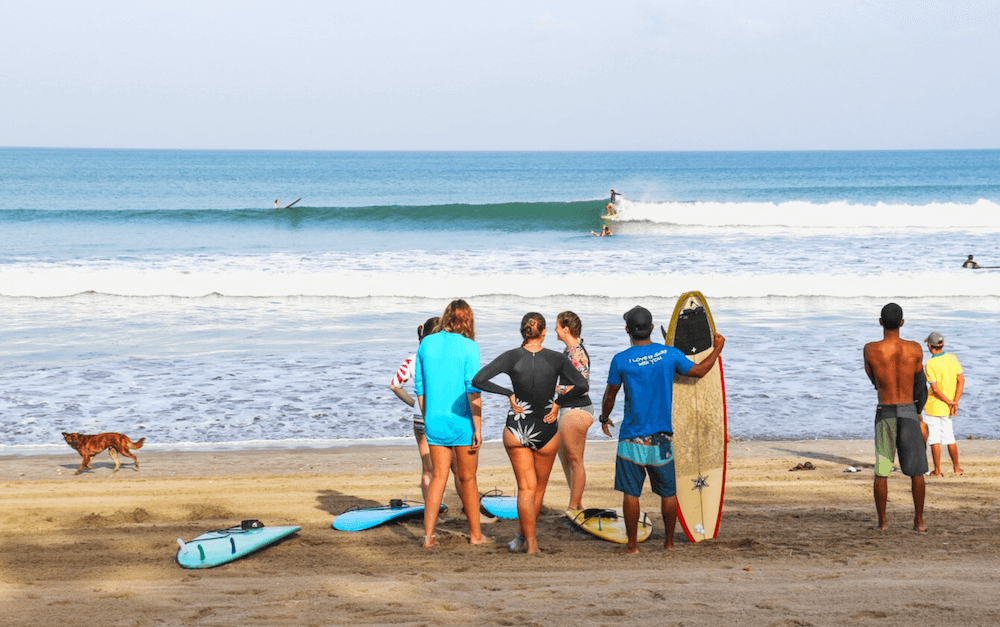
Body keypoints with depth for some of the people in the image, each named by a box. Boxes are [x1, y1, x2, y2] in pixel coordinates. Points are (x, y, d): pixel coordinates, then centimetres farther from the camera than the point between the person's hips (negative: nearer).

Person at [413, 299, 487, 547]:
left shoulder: (426, 344, 3)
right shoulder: (468, 347, -10)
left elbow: (419, 388, 8)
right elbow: (473, 391, -14)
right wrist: (478, 429, -12)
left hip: (435, 421, 4)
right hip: (462, 422, -4)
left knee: (438, 477, 9)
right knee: (467, 479, 9)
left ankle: (428, 535, 0)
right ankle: (475, 534, 22)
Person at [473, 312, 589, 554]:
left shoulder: (512, 357, -8)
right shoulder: (557, 359, -8)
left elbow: (478, 380, -15)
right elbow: (582, 386, -18)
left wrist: (509, 394, -7)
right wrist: (558, 402, -5)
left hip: (517, 429, 0)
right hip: (546, 431, 0)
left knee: (526, 488, 7)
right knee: (539, 487, 19)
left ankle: (530, 543, 1)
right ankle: (523, 536, 29)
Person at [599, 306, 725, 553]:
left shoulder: (621, 360, -9)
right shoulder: (670, 354, -2)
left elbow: (610, 395, 3)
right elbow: (699, 371, 13)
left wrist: (604, 418, 23)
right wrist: (717, 349, 29)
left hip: (632, 440, -2)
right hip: (662, 439, 3)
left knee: (631, 493, 4)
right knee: (668, 492, 13)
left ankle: (632, 544, 6)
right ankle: (669, 542, 19)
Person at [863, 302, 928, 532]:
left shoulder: (870, 349, -9)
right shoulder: (916, 349, -5)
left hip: (885, 413, -1)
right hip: (909, 412, 1)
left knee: (881, 472, 5)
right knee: (916, 470, 10)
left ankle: (882, 522, 6)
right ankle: (919, 521, 12)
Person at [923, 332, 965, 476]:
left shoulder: (930, 364, -16)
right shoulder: (953, 359, 0)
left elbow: (935, 389, -18)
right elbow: (961, 380, -2)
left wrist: (950, 403, -10)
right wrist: (955, 402, -6)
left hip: (934, 406, -6)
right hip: (947, 409, 6)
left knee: (934, 440, 1)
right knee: (950, 439, 16)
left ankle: (937, 471, 4)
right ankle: (957, 468, 23)